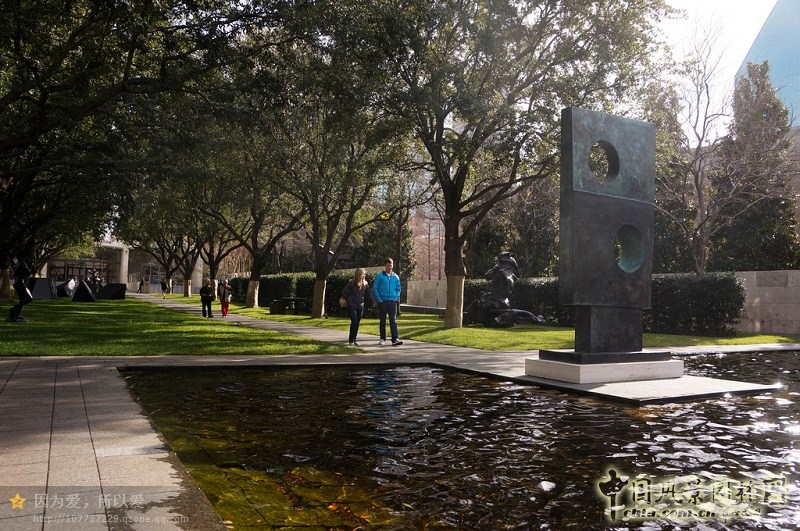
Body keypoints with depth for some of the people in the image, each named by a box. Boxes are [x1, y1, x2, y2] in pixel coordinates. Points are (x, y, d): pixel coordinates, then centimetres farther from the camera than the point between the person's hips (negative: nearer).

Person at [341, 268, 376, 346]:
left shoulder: (365, 284, 6)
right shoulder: (352, 283, -7)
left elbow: (370, 293, 2)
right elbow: (344, 292, -3)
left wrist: (374, 302, -8)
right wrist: (348, 299, 4)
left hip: (360, 306, 4)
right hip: (352, 305, -4)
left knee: (357, 323, 6)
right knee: (354, 322, -11)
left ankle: (354, 339, 17)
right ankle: (351, 340, -3)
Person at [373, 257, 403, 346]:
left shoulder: (395, 277, 7)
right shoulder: (379, 276, 0)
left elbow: (398, 289, 12)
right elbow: (375, 288, -1)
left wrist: (396, 298, -1)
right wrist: (379, 299, -7)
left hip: (392, 302, 1)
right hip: (382, 302, -1)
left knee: (393, 320, -6)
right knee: (382, 321, 8)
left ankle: (395, 339, -10)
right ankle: (382, 339, 17)